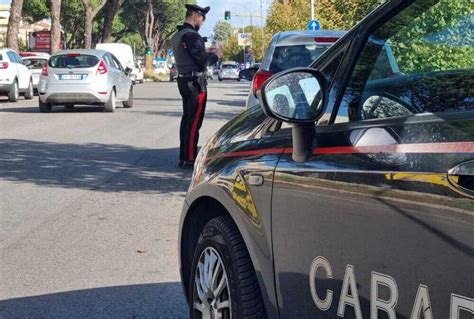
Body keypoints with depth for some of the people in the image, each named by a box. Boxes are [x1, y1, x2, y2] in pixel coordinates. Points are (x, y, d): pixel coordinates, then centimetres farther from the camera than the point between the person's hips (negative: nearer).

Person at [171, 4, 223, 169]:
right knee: (194, 121, -6)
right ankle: (190, 159, -6)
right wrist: (215, 56, -1)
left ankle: (183, 157, 17)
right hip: (196, 82, -10)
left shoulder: (177, 36, 14)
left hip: (183, 80, 10)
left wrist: (208, 54, 12)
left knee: (186, 118, 14)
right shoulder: (191, 35, -17)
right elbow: (202, 60, -19)